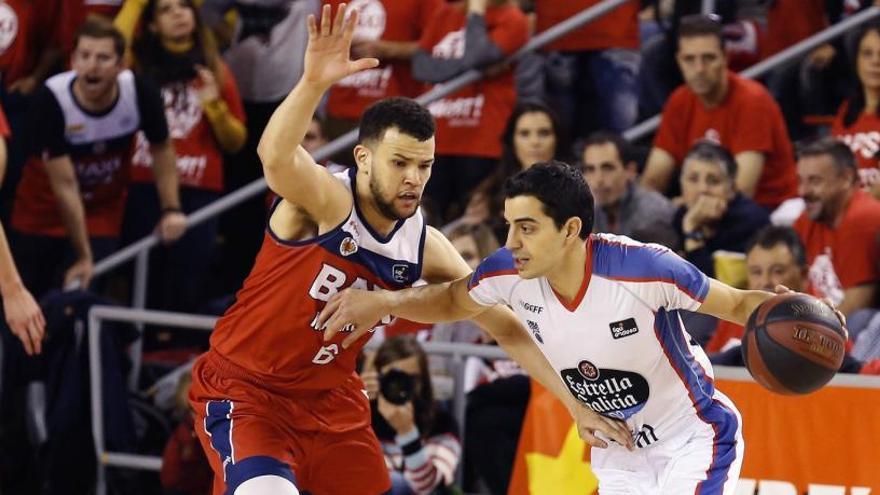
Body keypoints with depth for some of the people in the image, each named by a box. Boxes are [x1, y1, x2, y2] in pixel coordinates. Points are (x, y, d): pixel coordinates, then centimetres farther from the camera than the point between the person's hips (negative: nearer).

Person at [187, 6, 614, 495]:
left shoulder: (425, 248, -4)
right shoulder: (325, 200, -21)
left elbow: (507, 328, 3)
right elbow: (275, 157, -46)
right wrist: (313, 83, -63)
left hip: (330, 399, 7)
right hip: (243, 390, -7)